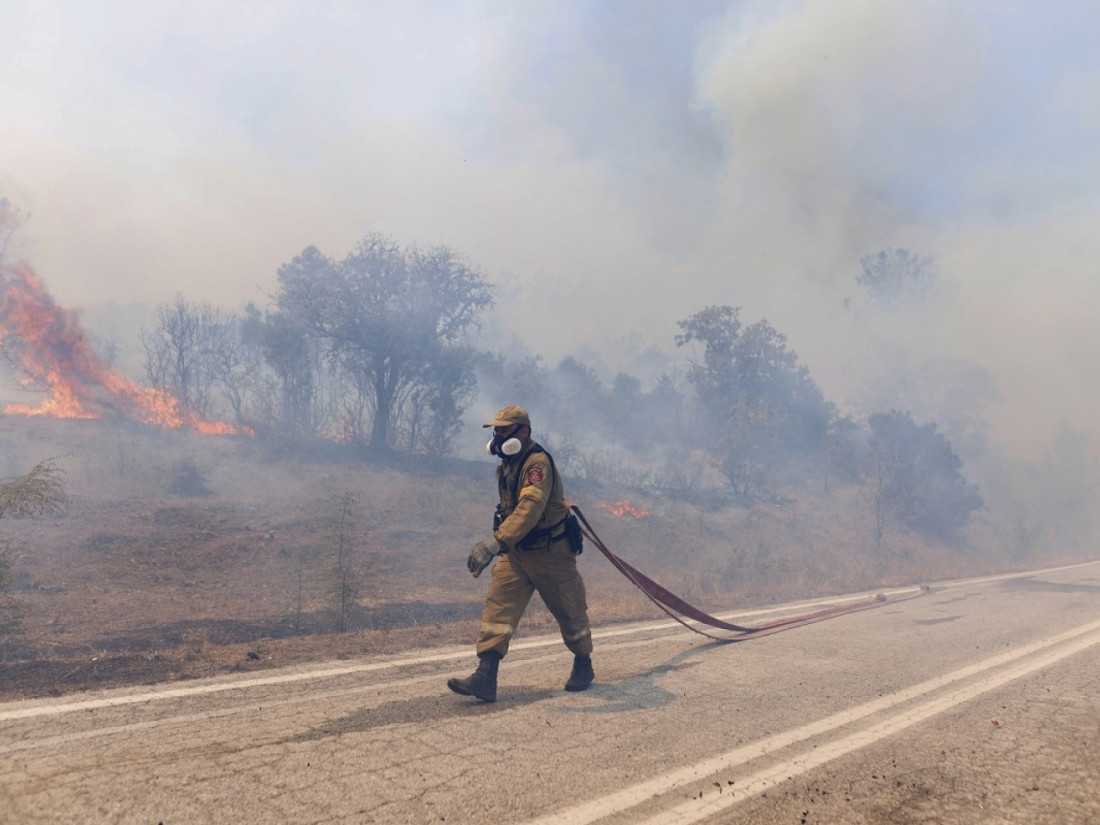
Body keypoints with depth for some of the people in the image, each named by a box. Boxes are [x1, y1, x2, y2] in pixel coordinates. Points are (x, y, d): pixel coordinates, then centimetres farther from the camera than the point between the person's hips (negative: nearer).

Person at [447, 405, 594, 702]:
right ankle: (485, 677, -10)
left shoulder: (538, 463, -24)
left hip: (550, 553, -7)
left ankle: (583, 666, 33)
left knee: (569, 611, 10)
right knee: (498, 605, -8)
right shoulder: (506, 465, 5)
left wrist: (494, 543, -47)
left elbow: (529, 510, -38)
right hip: (515, 552, 7)